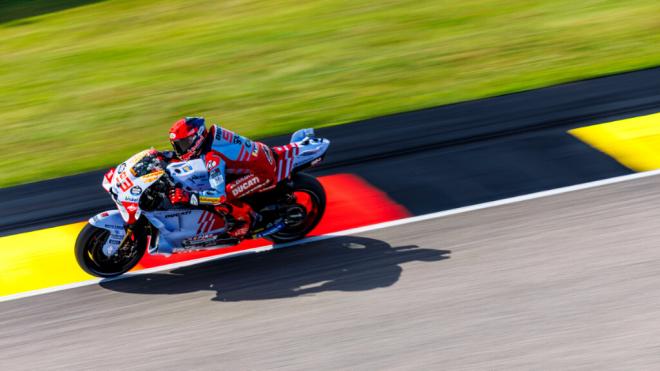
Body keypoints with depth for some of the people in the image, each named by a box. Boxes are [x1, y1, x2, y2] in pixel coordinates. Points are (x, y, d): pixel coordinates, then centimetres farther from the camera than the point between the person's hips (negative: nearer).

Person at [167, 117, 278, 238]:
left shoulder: (213, 157, -26)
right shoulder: (211, 133, -2)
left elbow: (219, 195, -33)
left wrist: (187, 196, -35)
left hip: (264, 172, -10)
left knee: (222, 200, -20)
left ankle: (244, 218, 4)